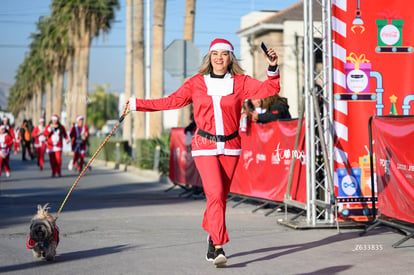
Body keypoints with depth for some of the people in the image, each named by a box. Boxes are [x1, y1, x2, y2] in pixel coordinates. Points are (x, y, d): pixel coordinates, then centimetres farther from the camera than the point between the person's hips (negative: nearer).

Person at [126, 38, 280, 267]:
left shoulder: (241, 82, 4)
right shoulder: (196, 83, 4)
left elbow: (270, 89, -2)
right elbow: (171, 101, 8)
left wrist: (273, 69, -18)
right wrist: (137, 104, 6)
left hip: (230, 147, 2)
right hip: (205, 146, -2)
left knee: (221, 196, 7)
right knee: (215, 194, -16)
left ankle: (212, 236, 30)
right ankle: (219, 247, -17)